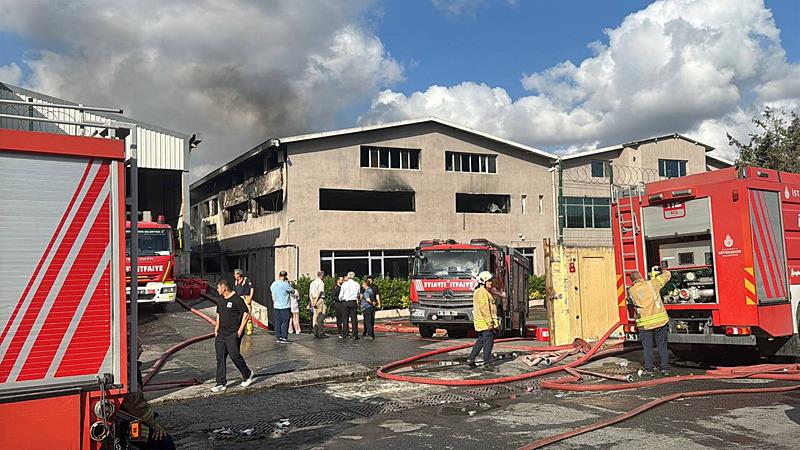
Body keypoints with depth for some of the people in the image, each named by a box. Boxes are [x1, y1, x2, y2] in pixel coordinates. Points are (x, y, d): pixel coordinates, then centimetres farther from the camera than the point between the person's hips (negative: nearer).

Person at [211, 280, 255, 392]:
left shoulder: (237, 299, -11)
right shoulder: (220, 300, 13)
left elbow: (246, 314, -12)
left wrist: (240, 330, -14)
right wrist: (216, 329, 15)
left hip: (233, 334, -8)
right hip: (221, 333, 8)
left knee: (234, 356, -7)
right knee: (220, 357, 4)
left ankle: (247, 375, 17)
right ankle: (221, 383, 10)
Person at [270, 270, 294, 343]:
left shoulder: (273, 284, 5)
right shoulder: (285, 284, -16)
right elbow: (292, 290, -4)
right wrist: (288, 282, 1)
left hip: (276, 306, 6)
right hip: (285, 306, -6)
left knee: (278, 322, 10)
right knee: (285, 322, -1)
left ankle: (279, 337, 13)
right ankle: (284, 338, -2)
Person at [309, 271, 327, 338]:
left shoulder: (312, 283, 16)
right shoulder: (321, 282, -7)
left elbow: (310, 293, 11)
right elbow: (319, 292, -16)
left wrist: (312, 301, 5)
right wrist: (315, 302, -15)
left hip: (314, 300, 7)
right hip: (320, 300, -7)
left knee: (315, 316, 10)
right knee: (321, 317, -6)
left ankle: (315, 333, 12)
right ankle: (321, 333, -7)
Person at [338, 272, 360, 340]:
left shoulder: (344, 284, -5)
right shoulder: (357, 284, 1)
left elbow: (341, 295, -2)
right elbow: (359, 294, 8)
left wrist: (341, 299, 18)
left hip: (345, 302, -1)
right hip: (353, 302, 1)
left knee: (345, 318, 7)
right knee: (354, 318, 4)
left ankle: (344, 334, 8)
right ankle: (355, 335, 2)